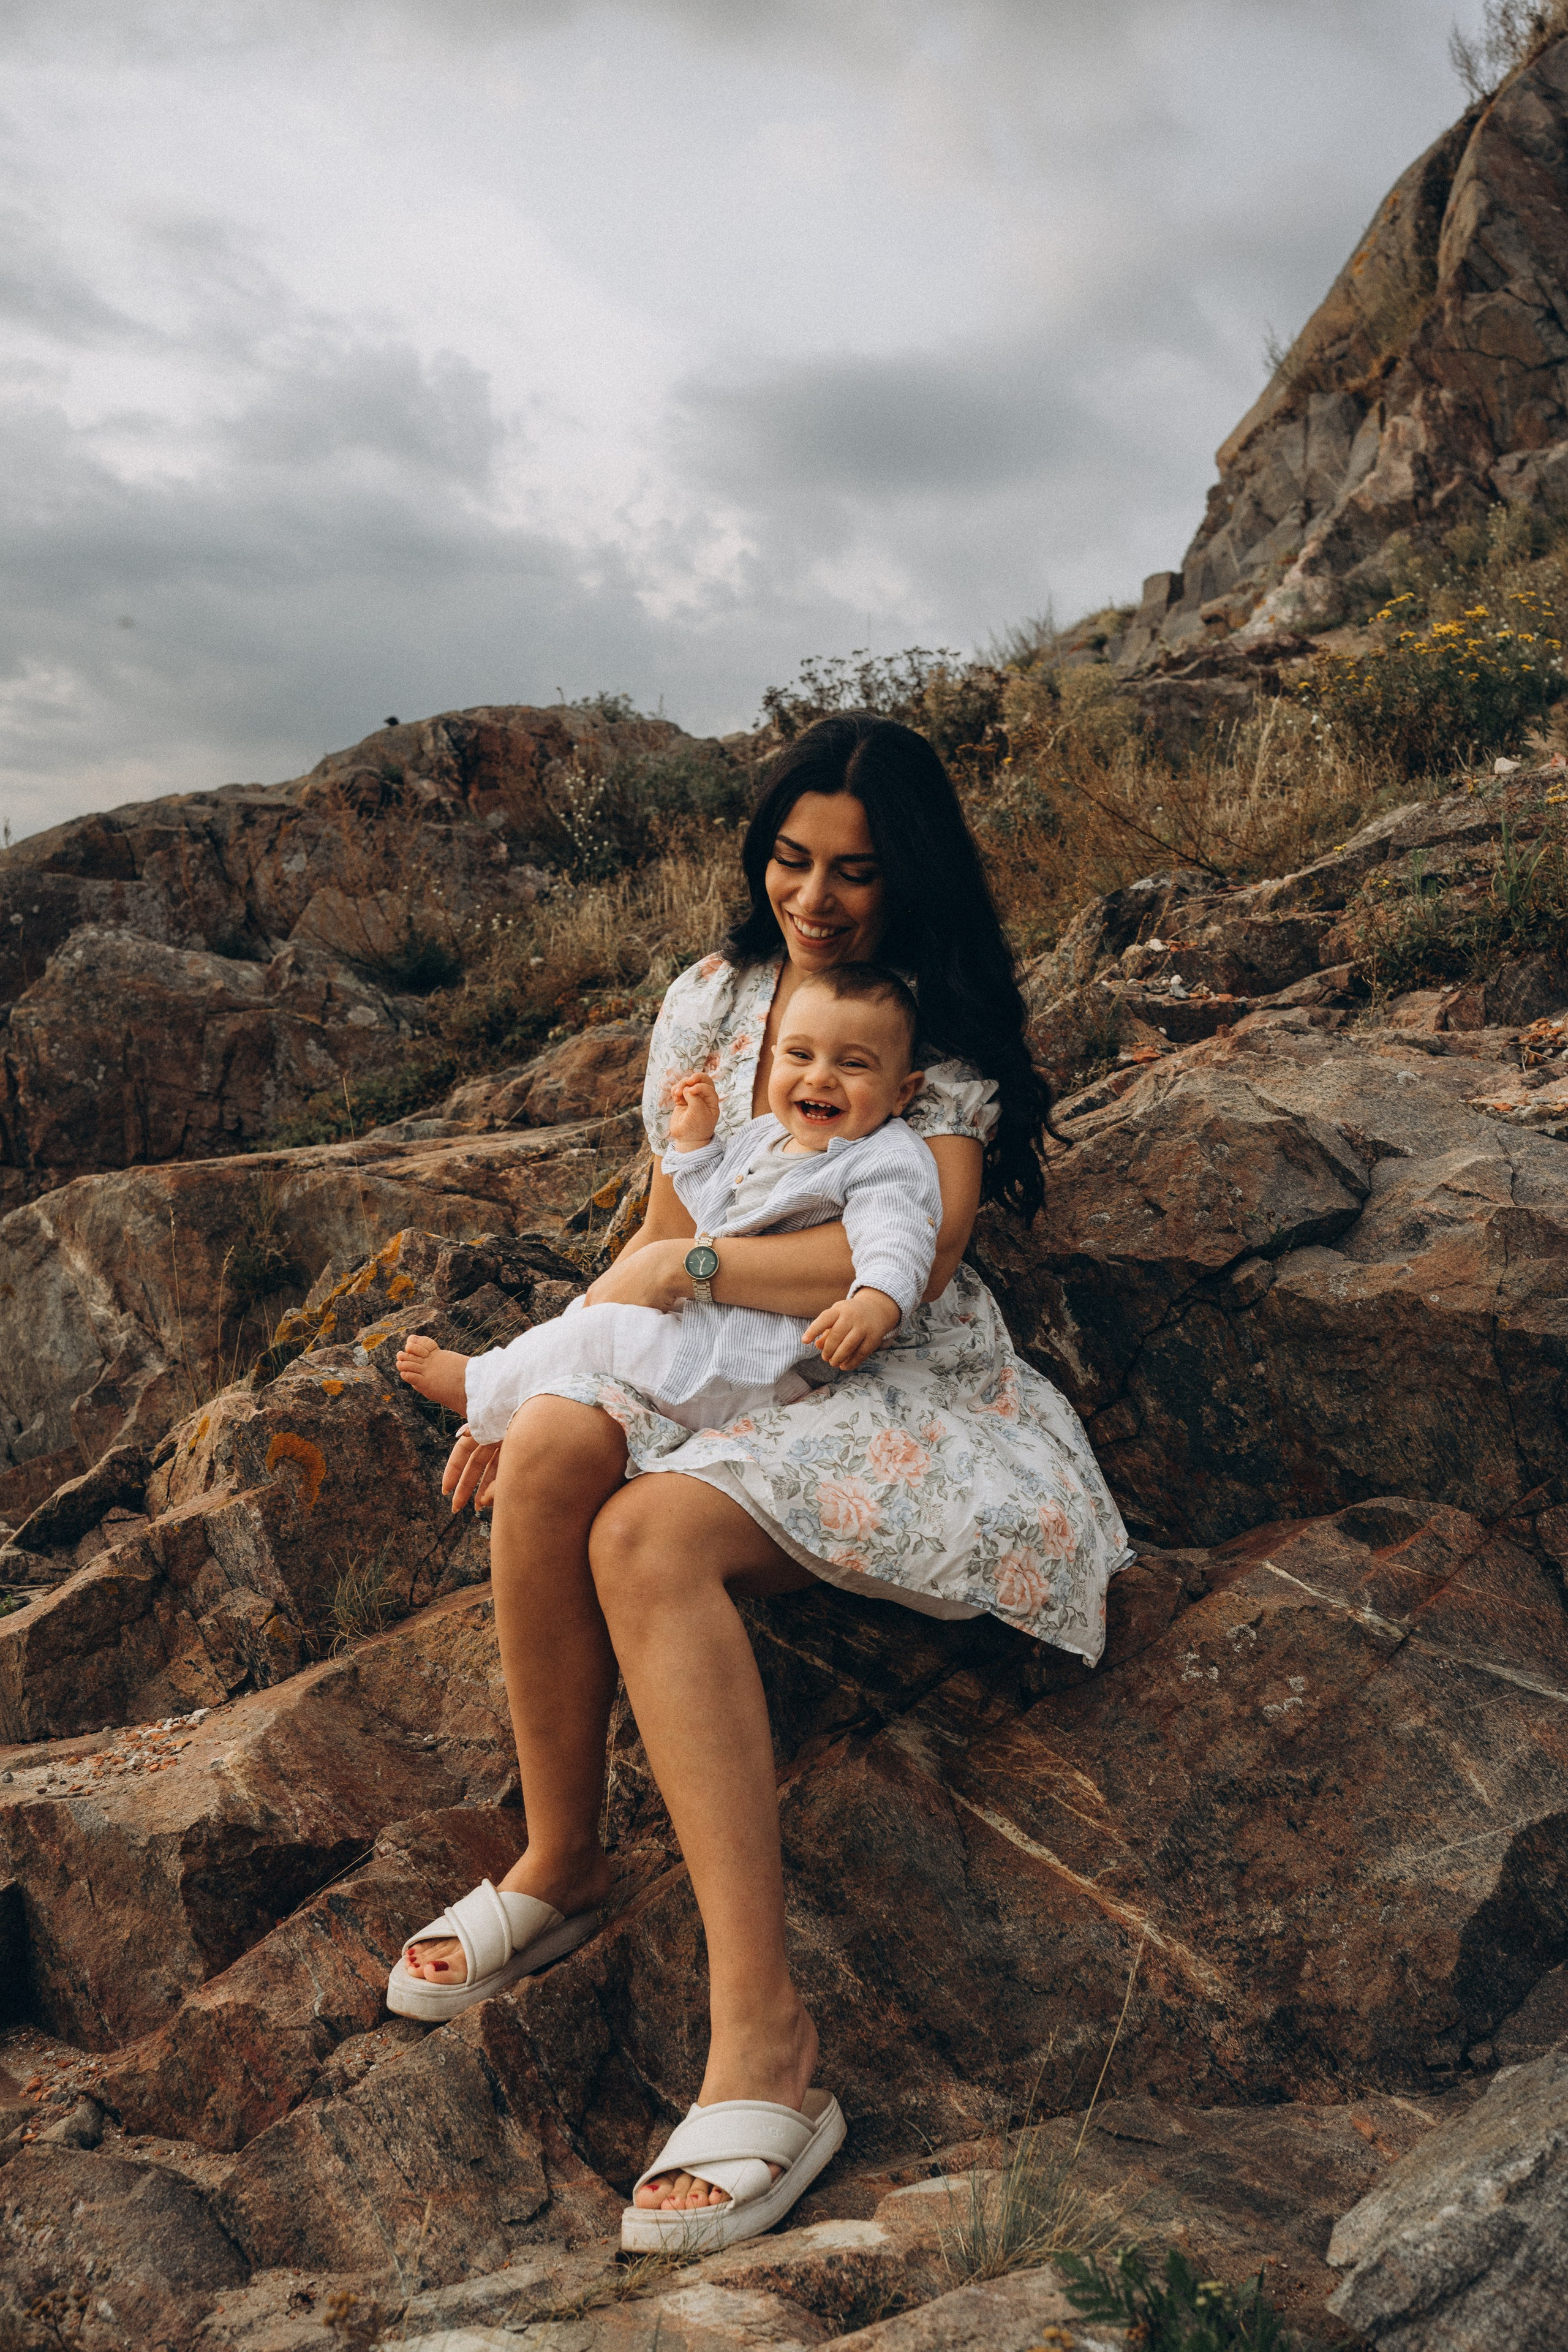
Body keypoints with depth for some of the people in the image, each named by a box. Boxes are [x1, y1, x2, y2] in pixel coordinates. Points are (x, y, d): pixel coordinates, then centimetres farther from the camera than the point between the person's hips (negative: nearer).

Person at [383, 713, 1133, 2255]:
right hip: (723, 1365, 5)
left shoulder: (945, 1030, -5)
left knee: (648, 1537, -32)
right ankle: (560, 1859, -10)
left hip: (891, 1380, -5)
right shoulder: (708, 999, 10)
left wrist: (698, 1265, -16)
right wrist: (532, 1364, 5)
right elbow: (660, 1237, 15)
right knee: (549, 1450, -28)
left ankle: (762, 2041, -35)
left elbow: (913, 1259, -20)